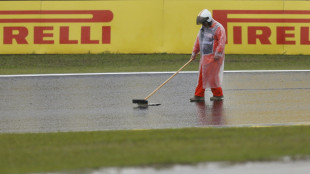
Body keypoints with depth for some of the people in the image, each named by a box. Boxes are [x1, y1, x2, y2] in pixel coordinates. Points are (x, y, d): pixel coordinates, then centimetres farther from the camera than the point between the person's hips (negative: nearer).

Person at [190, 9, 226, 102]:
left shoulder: (218, 28, -12)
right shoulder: (203, 28, 14)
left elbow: (222, 41, -16)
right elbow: (198, 40, 22)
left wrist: (218, 54, -20)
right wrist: (194, 52, 20)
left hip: (214, 57, -8)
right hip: (204, 56, 8)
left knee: (212, 76, -7)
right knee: (202, 76, 6)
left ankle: (218, 94, 5)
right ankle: (199, 95, 9)